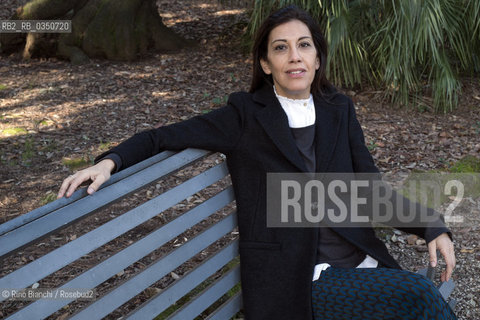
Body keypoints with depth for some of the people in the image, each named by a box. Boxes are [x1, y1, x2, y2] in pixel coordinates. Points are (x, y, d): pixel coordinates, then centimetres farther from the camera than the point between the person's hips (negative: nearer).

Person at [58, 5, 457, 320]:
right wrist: (110, 161, -17)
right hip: (296, 277, -5)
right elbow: (163, 137, 1)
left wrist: (432, 228, -1)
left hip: (359, 261, 5)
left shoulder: (339, 111, 11)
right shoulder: (245, 116, -1)